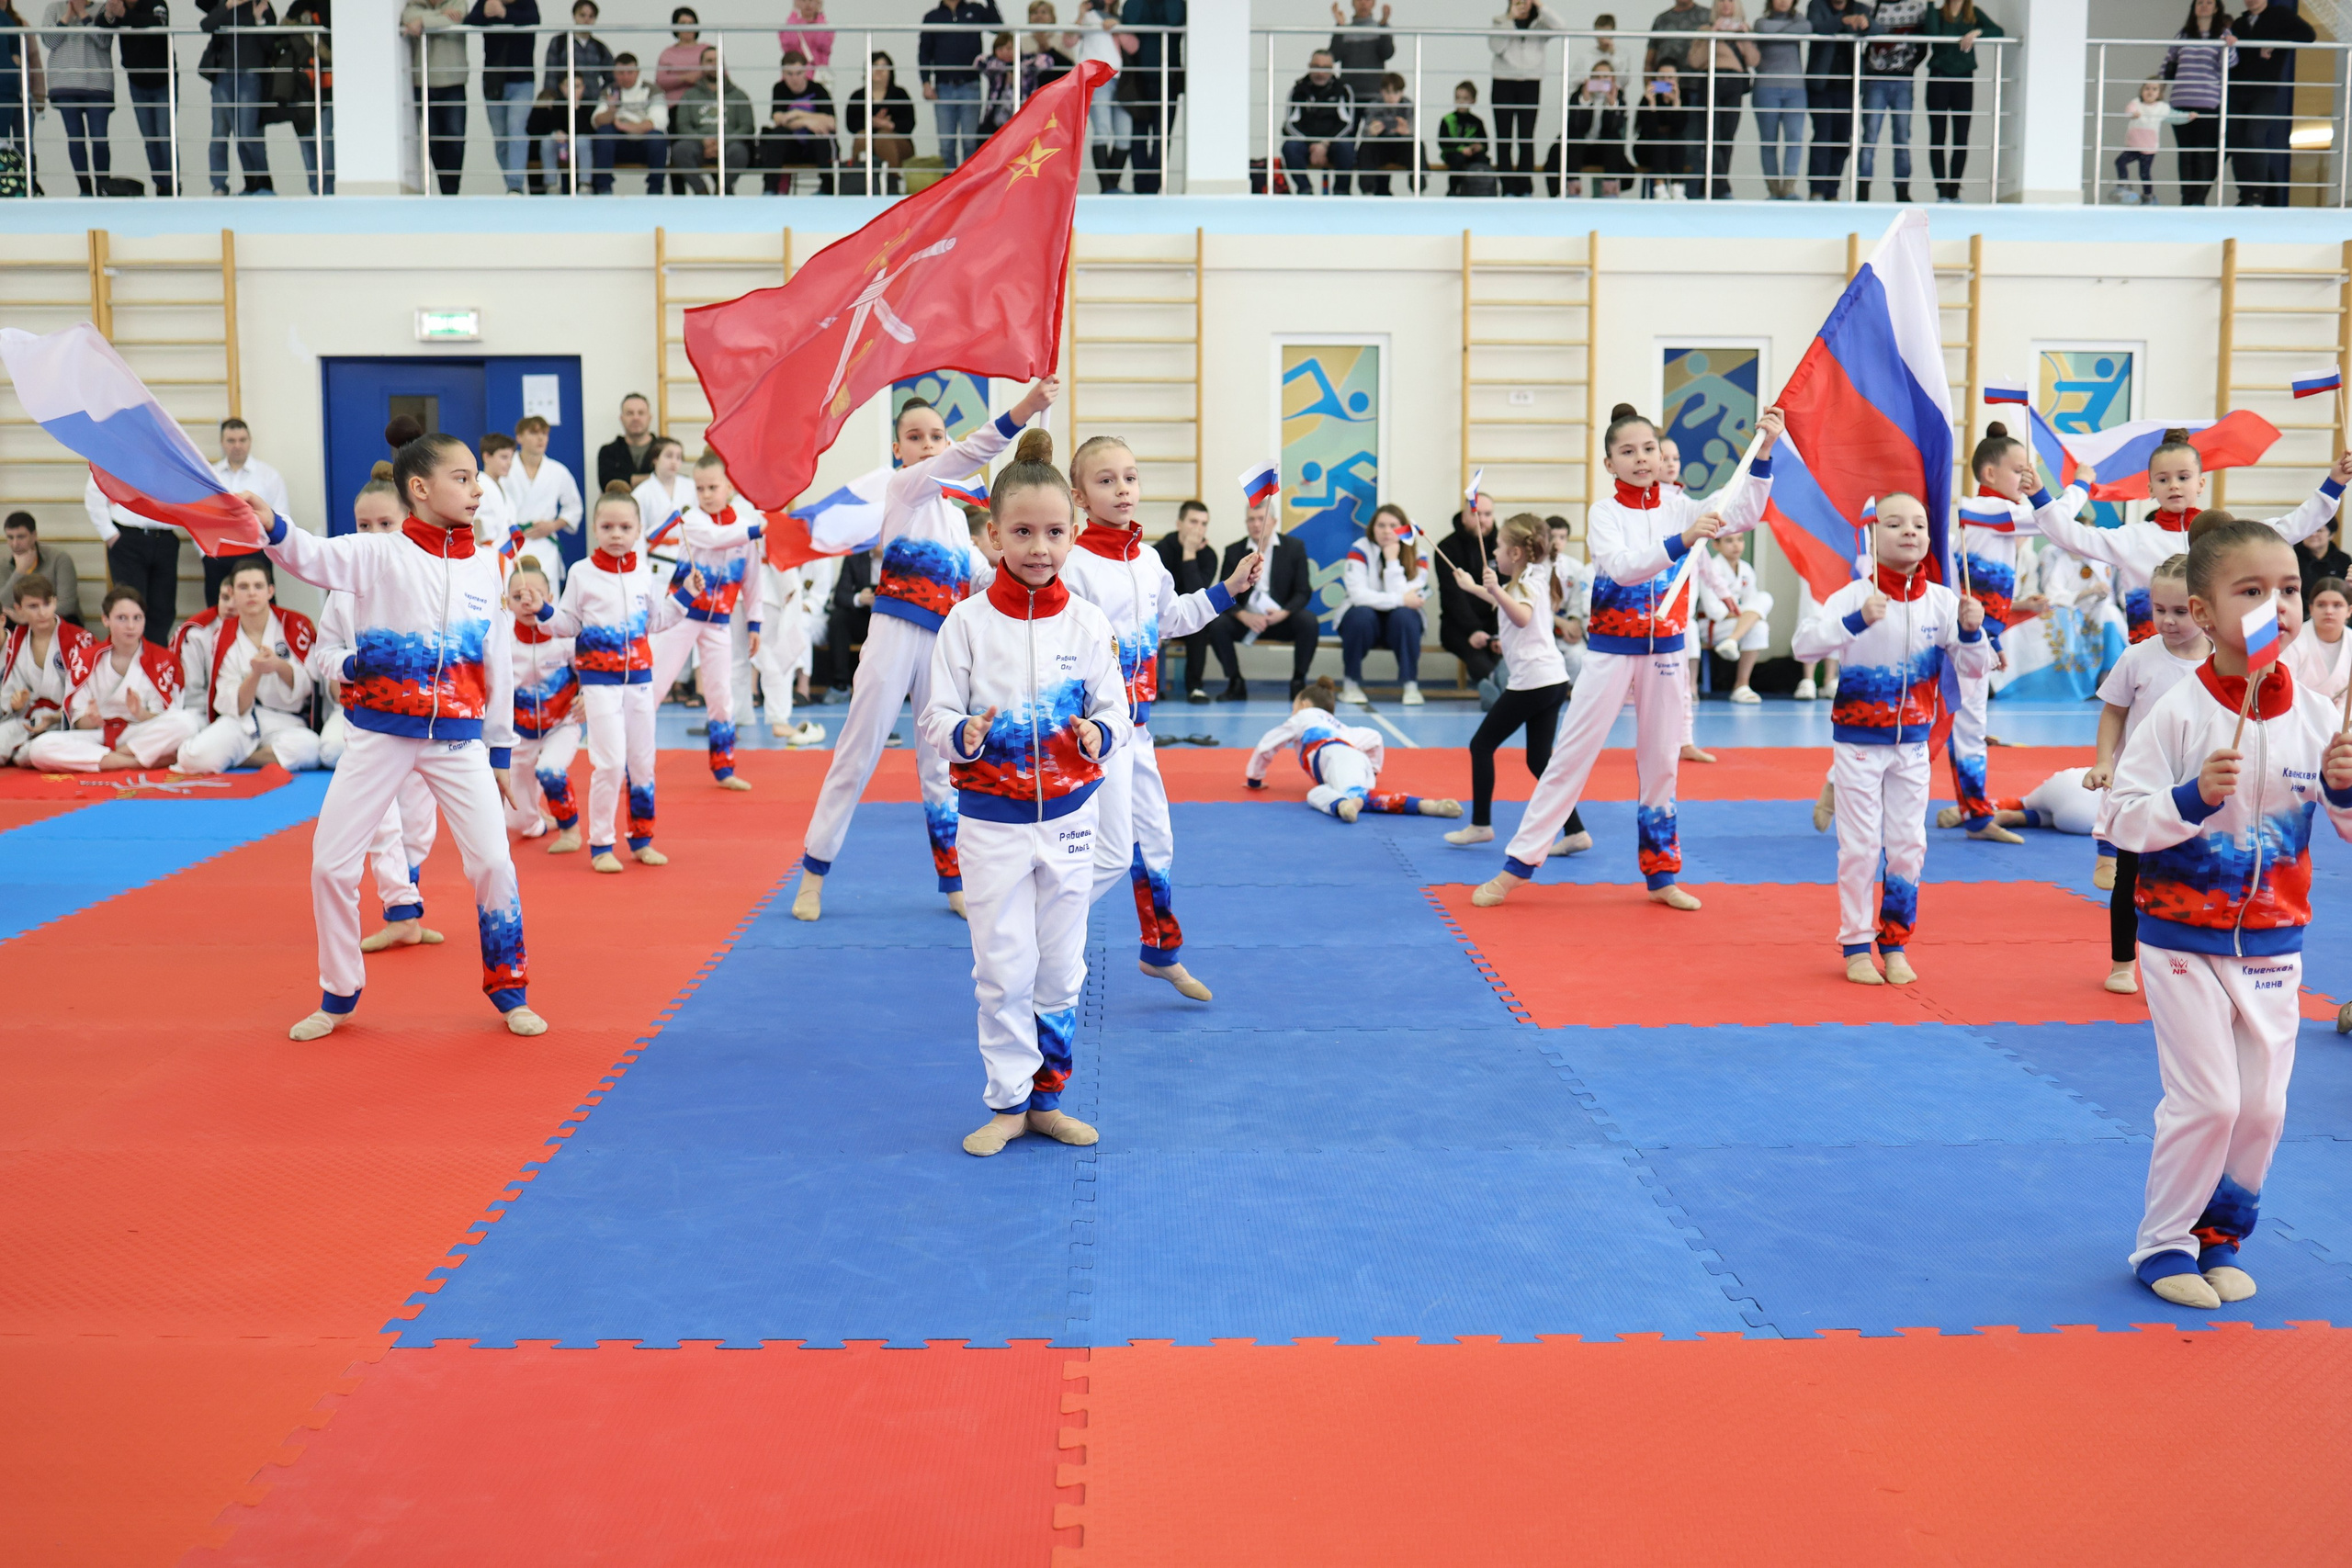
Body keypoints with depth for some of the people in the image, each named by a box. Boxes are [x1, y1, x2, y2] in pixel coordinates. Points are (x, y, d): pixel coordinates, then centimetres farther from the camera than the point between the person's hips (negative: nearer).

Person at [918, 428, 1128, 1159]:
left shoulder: (1087, 623, -2)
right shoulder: (967, 620, -6)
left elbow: (1116, 709, 3)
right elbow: (934, 715, -4)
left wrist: (1099, 736, -20)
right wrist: (965, 735, -26)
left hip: (1068, 815, 2)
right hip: (991, 817, -2)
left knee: (1061, 969, 10)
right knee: (1001, 969, 1)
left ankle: (1046, 1098, 25)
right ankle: (1007, 1104, 15)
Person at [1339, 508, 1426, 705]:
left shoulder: (1416, 557, -6)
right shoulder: (1360, 550, -11)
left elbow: (1402, 595, -20)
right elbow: (1358, 595, -24)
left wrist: (1392, 561, -23)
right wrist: (1402, 599, -26)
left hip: (1399, 624, 1)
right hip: (1365, 621, -1)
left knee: (1404, 614, -32)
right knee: (1361, 614, -35)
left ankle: (1411, 685, -26)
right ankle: (1352, 684, -20)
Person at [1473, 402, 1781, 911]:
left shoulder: (1677, 506, 2)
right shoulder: (1604, 514, -7)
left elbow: (1744, 514, -5)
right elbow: (1622, 566, -24)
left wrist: (1763, 451, -15)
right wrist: (1682, 540, -37)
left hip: (1665, 651, 3)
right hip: (1610, 650, -3)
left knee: (1660, 762, 11)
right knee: (1571, 756, -2)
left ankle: (1661, 876, 23)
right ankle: (1517, 867, 4)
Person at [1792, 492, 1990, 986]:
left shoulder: (1942, 601, -4)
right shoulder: (1854, 595, -14)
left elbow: (1976, 669, 0)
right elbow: (1804, 644, -26)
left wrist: (1971, 631, -19)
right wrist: (1857, 621, -38)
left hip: (1912, 744, 3)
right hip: (1857, 742, -3)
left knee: (1908, 847, 8)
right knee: (1860, 847, 2)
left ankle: (1894, 944, 22)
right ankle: (1856, 946, 15)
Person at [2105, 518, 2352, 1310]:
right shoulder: (2180, 713, -13)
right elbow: (2123, 818, -13)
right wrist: (2193, 797, -28)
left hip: (2273, 942, 4)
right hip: (2185, 939, -4)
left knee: (2262, 1108, 9)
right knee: (2207, 1102, -3)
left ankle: (2219, 1237, 29)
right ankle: (2163, 1244, 16)